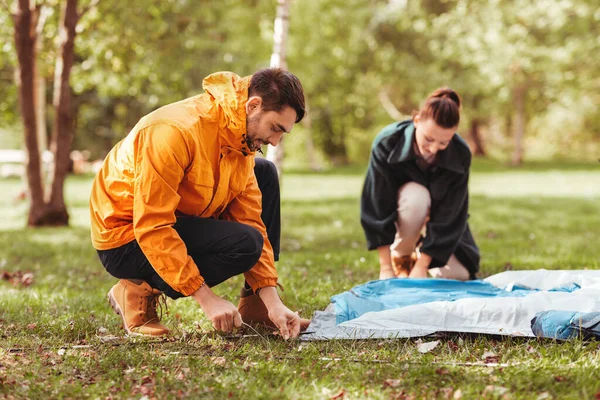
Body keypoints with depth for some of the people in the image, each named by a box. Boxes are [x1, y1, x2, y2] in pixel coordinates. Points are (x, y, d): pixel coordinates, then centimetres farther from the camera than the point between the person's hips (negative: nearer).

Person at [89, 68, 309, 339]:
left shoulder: (242, 139, -2)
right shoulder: (176, 131, -29)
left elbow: (251, 220, -3)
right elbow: (152, 229, -31)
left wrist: (272, 300, -12)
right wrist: (206, 298, -30)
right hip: (127, 239, -9)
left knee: (265, 173, 6)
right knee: (244, 244, -25)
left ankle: (255, 305, 7)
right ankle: (141, 292, -7)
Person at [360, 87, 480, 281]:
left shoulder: (460, 154, -28)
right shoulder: (387, 142, -31)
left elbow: (449, 216, -24)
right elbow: (377, 207, -27)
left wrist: (421, 266, -28)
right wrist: (386, 267, -28)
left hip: (443, 221, 2)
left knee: (455, 275, -16)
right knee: (416, 195, -37)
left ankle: (419, 256, 17)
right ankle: (400, 260, -12)